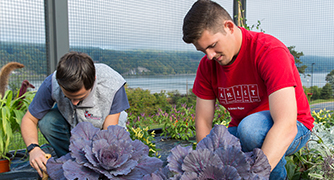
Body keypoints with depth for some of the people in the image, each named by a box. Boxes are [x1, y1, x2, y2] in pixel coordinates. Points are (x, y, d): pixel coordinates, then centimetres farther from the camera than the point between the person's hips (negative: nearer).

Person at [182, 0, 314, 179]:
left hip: (290, 130, -4)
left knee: (250, 127, -38)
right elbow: (203, 124, -8)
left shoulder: (271, 52, -26)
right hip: (240, 130, 4)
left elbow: (286, 126, -36)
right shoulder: (207, 66, -8)